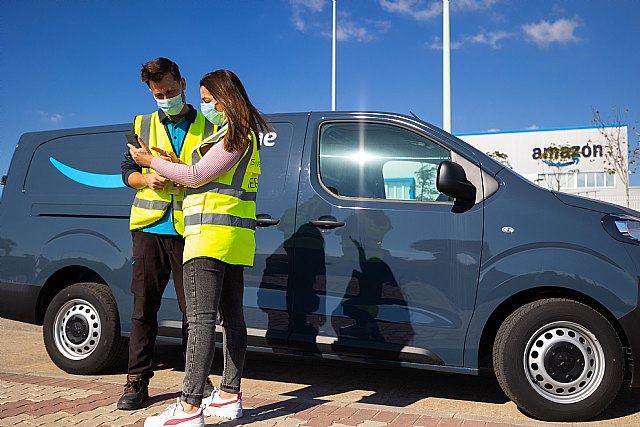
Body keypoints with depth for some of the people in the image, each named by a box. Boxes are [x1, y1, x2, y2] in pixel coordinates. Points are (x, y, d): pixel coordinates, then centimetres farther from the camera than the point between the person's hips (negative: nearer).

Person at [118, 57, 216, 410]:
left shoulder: (207, 128, 9)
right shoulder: (143, 125, 16)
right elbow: (127, 171, 15)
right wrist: (147, 178, -7)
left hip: (189, 230, -2)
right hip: (149, 226, 2)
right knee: (144, 306, 3)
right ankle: (137, 382, 11)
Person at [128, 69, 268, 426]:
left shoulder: (234, 136, -8)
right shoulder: (246, 137, 23)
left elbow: (197, 176, -11)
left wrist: (151, 161, 1)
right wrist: (173, 165, 16)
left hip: (213, 232, -10)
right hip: (236, 236, 10)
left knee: (201, 317, -13)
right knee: (232, 315, 9)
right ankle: (230, 396, 16)